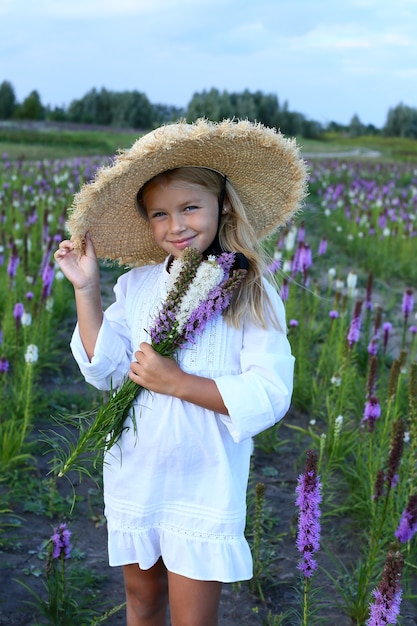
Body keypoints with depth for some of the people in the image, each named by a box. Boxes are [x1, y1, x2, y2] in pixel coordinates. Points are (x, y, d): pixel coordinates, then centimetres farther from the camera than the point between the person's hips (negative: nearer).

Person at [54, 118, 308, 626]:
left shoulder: (250, 293, -11)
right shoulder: (136, 284, -1)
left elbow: (269, 396, -17)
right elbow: (106, 370, -3)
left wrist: (177, 382, -23)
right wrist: (86, 289, -9)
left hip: (204, 486, -3)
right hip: (133, 477, 4)